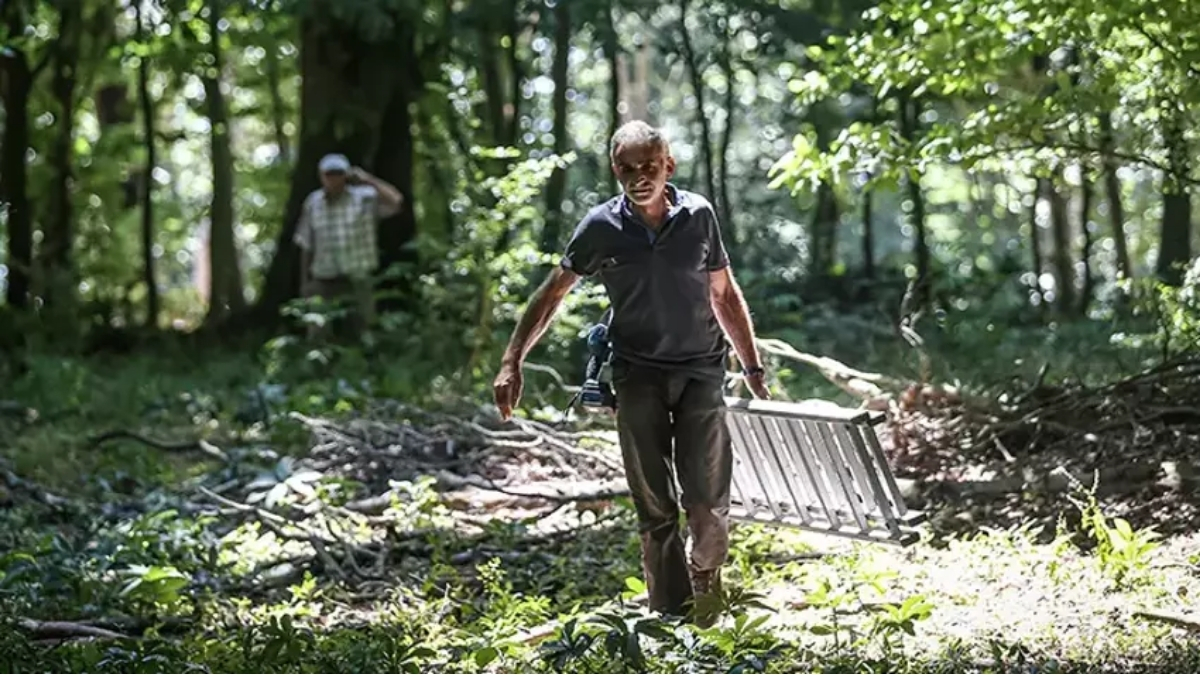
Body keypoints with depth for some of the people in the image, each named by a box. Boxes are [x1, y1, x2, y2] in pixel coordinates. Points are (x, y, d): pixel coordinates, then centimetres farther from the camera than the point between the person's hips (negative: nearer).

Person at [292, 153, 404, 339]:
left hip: (357, 282, -2)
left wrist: (368, 180, -19)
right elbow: (306, 245, 10)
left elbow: (395, 201, -22)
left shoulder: (364, 198, -5)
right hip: (323, 284, 2)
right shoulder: (313, 203, 4)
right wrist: (305, 281, 10)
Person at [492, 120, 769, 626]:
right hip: (638, 376, 0)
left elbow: (724, 295, 9)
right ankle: (671, 618, 10)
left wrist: (753, 369, 10)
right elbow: (552, 294, 2)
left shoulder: (699, 215, -2)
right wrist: (511, 363, -6)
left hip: (701, 373, 0)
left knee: (708, 502, -5)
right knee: (654, 509, 2)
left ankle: (705, 582, 22)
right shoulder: (602, 226, -5)